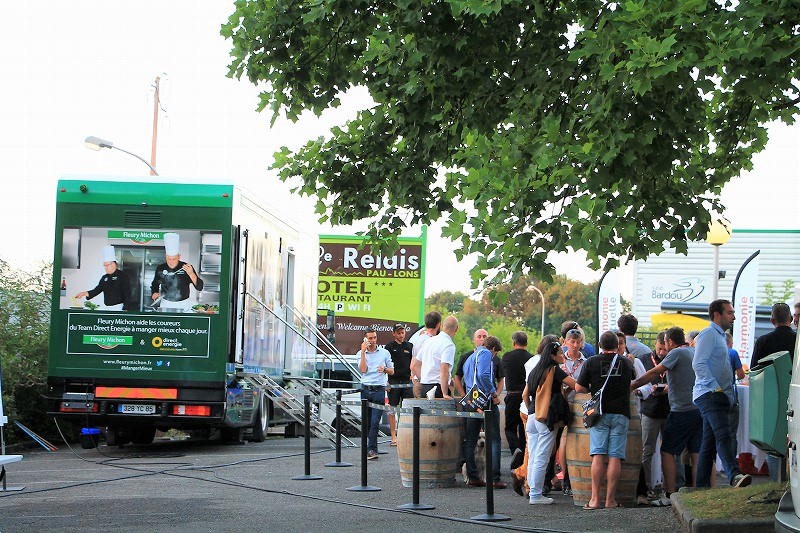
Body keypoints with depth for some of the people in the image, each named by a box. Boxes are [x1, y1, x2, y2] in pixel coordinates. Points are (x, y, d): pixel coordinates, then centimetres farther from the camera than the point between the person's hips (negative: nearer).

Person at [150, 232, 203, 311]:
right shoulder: (160, 268, -1)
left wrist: (191, 273, -28)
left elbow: (199, 287, -14)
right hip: (165, 305, 2)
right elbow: (155, 284, 16)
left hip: (183, 305, -2)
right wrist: (155, 293, -5)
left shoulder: (187, 268, -9)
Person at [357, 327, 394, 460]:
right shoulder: (360, 354, 8)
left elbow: (392, 371, 14)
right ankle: (372, 449, 14)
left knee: (375, 421, -12)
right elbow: (363, 369, -8)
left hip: (379, 390, -2)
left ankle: (371, 449, -15)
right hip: (365, 389, 2)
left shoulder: (384, 353, 8)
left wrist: (384, 369, -8)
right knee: (366, 421, 5)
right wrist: (363, 351, -11)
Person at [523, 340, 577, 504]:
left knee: (533, 458, 10)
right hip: (547, 418, -8)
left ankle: (533, 492, 13)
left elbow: (525, 395, 18)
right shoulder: (554, 370, -7)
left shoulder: (535, 371, 15)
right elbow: (575, 385, -14)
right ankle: (536, 495, -6)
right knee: (542, 458, -6)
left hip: (532, 416, 8)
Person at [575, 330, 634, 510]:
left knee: (598, 455, -1)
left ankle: (595, 498, -4)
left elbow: (579, 388, 0)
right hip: (621, 414, 1)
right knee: (615, 457, -1)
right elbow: (632, 382, 23)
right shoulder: (626, 362, 6)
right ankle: (610, 499, -2)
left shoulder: (591, 362, -1)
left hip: (599, 414, -1)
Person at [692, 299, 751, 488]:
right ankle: (735, 476, -42)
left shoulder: (719, 336, 25)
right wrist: (715, 387, -23)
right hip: (709, 394, -11)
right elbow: (698, 364, -19)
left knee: (709, 443, 9)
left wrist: (727, 394, 23)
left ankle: (702, 487, 10)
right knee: (723, 434, -26)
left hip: (718, 396, 11)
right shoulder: (708, 334, -7)